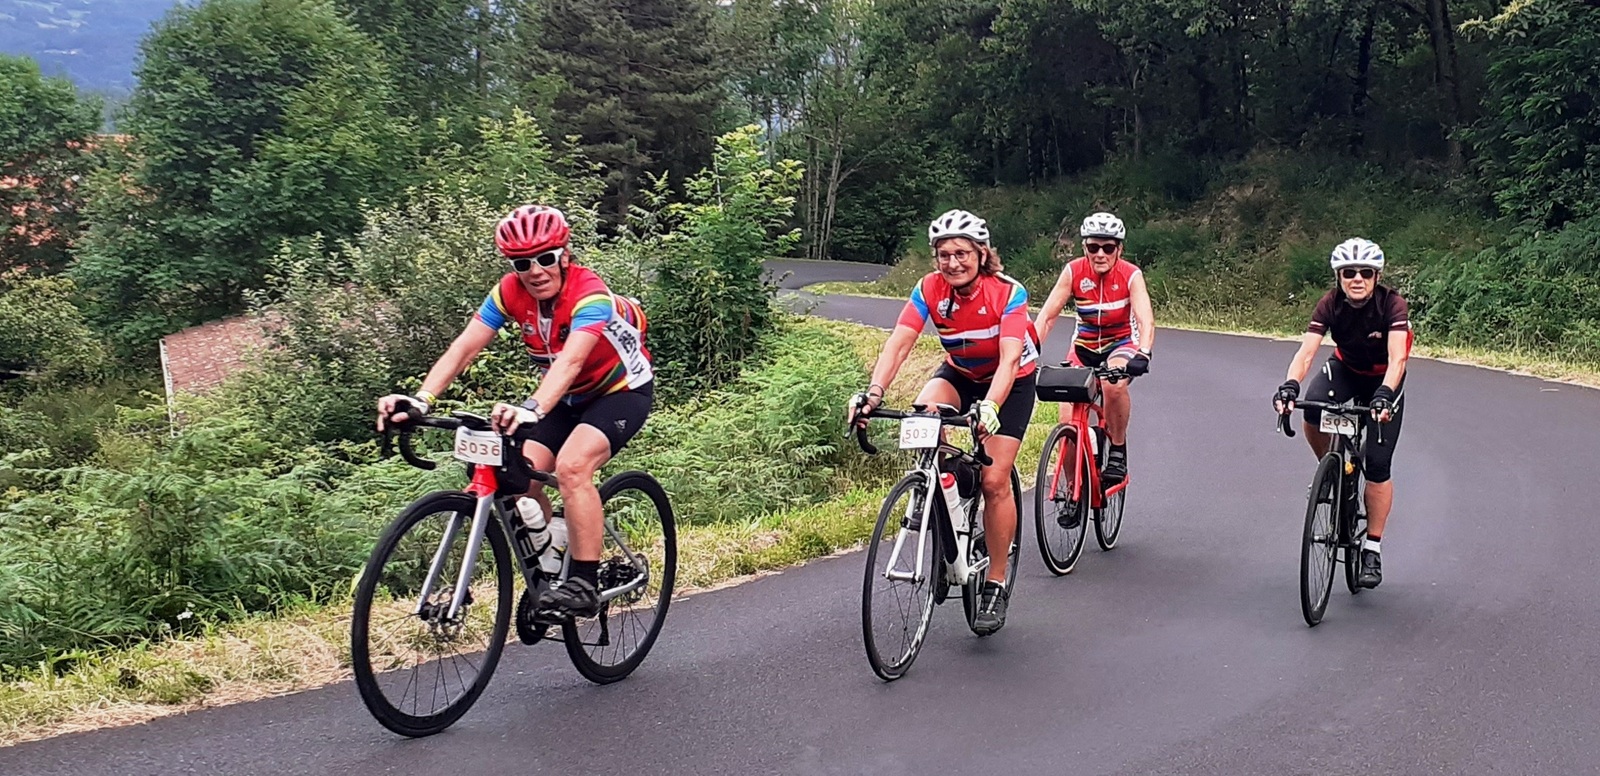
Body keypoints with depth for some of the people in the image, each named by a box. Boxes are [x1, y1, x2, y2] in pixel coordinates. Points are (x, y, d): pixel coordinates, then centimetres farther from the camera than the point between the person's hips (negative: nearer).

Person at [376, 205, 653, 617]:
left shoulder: (590, 294, -31)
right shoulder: (510, 292, -14)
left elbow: (570, 361, -47)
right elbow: (463, 348, -23)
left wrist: (531, 409, -65)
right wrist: (421, 400, -39)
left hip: (622, 390, -6)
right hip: (568, 398, 6)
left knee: (571, 466, -30)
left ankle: (583, 584, -23)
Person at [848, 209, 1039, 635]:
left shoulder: (1008, 293, -28)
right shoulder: (930, 289, -19)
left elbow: (1009, 358, -39)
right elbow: (899, 343, -29)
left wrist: (990, 406, -57)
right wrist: (873, 392, -46)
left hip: (1011, 382, -3)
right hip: (959, 374, 3)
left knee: (994, 480, -13)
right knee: (924, 415, -32)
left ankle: (995, 585, 0)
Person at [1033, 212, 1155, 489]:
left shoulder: (1131, 275, -18)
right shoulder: (1073, 271, -14)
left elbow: (1146, 321, -28)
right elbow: (1046, 315, -16)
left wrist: (1142, 354, -47)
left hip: (1122, 343, -2)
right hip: (1085, 345, 2)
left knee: (1114, 384, -37)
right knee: (1068, 422, -13)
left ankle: (1118, 449, -12)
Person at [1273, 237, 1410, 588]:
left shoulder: (1392, 305, -28)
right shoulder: (1329, 305, -22)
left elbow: (1397, 357, -41)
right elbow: (1306, 352, -32)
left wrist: (1385, 394, -60)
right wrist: (1290, 386, -51)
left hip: (1384, 379, -2)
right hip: (1344, 369, 2)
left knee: (1377, 464, -10)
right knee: (1313, 412, -32)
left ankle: (1372, 549, 2)